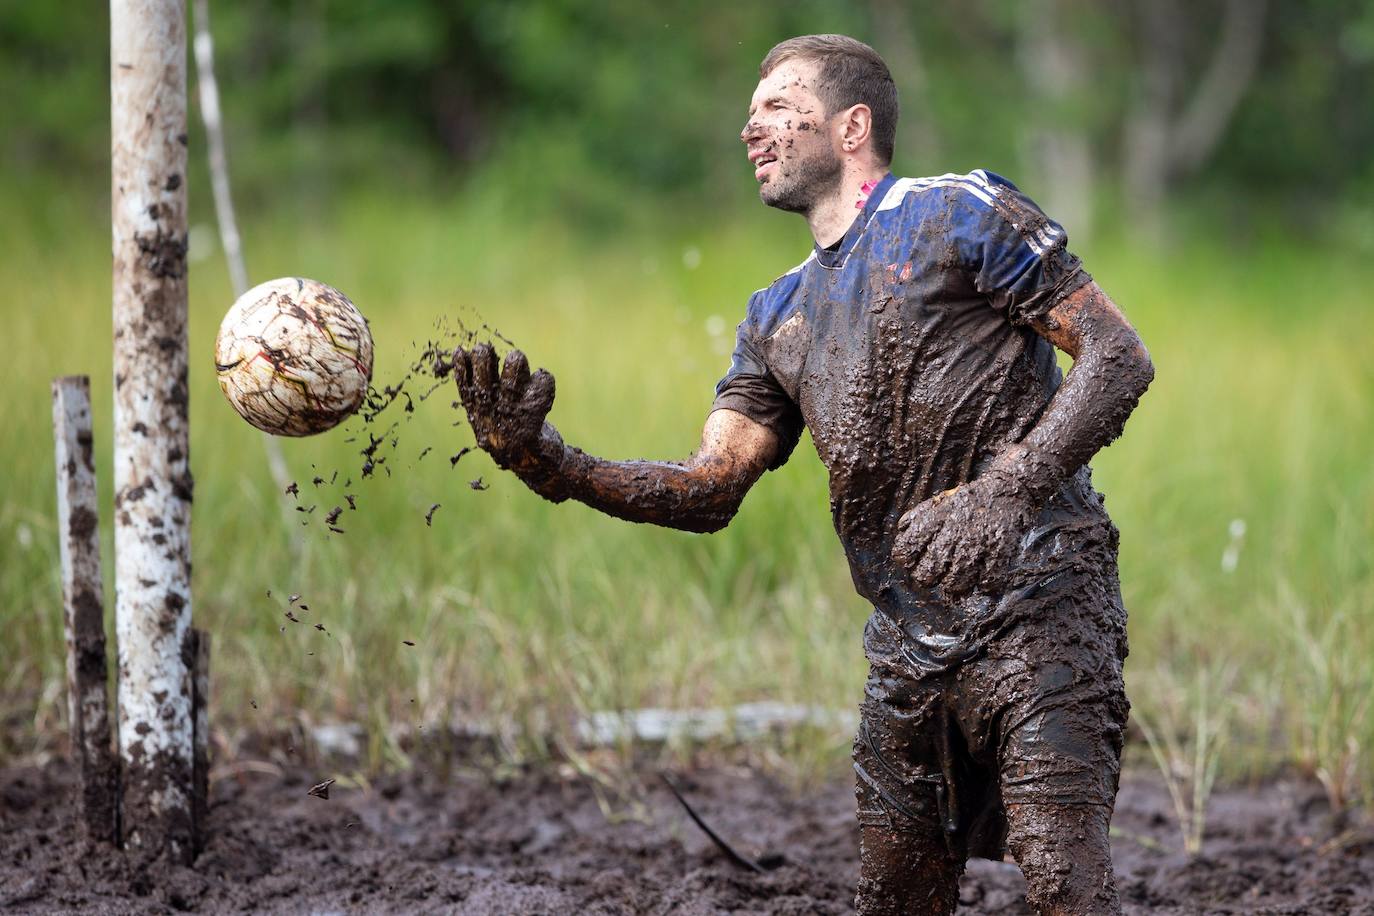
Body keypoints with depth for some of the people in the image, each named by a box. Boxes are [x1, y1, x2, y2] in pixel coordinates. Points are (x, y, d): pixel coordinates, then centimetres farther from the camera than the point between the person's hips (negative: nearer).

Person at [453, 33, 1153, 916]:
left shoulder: (959, 216, -1)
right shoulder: (782, 316, 19)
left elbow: (1119, 357, -7)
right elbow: (707, 490, 10)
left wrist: (1004, 493, -20)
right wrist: (552, 463, -6)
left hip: (1035, 607, -7)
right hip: (912, 638, 7)